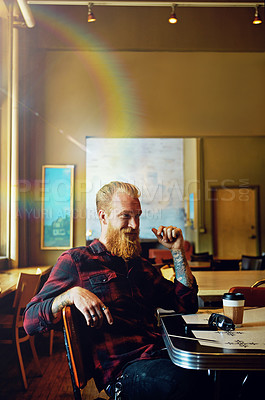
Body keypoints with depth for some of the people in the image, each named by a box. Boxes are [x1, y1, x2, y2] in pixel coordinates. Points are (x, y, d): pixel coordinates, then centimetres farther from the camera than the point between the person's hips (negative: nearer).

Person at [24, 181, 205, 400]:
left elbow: (187, 304, 21)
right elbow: (30, 322, -2)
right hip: (123, 367, -6)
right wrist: (72, 294, -20)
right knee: (180, 380, -35)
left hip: (163, 355, 6)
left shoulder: (142, 266, 24)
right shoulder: (75, 260, 5)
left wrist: (178, 250, 15)